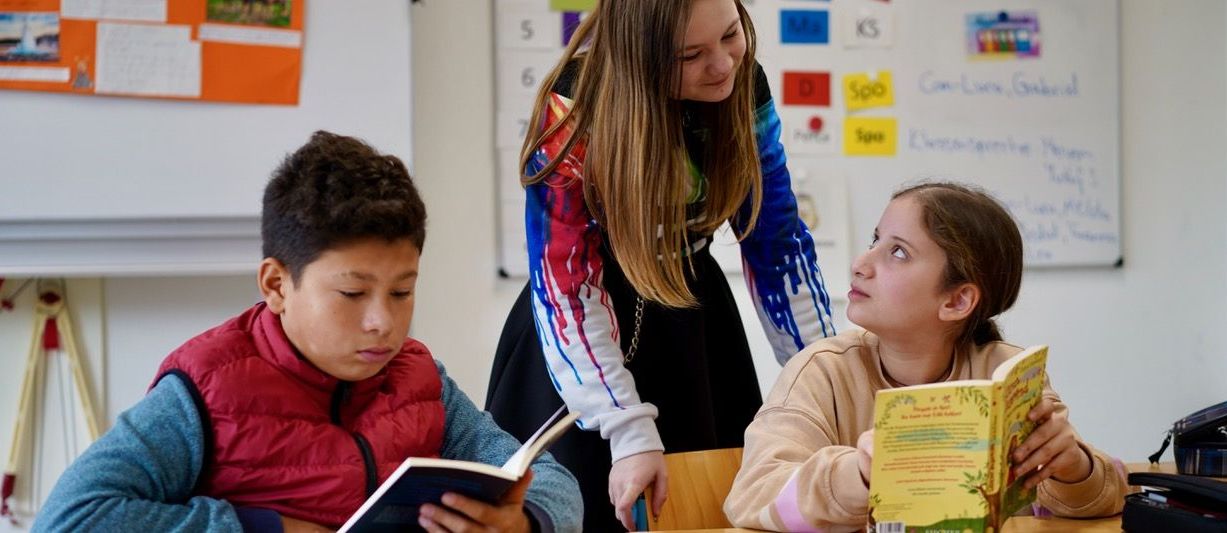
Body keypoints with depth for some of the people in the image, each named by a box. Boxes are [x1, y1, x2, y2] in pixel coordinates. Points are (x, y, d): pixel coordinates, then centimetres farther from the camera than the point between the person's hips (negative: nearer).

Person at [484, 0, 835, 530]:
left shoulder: (744, 83, -14)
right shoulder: (573, 113, -27)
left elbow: (776, 237, -4)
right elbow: (568, 289, -25)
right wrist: (631, 434, -33)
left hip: (696, 320, 4)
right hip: (591, 338, -4)